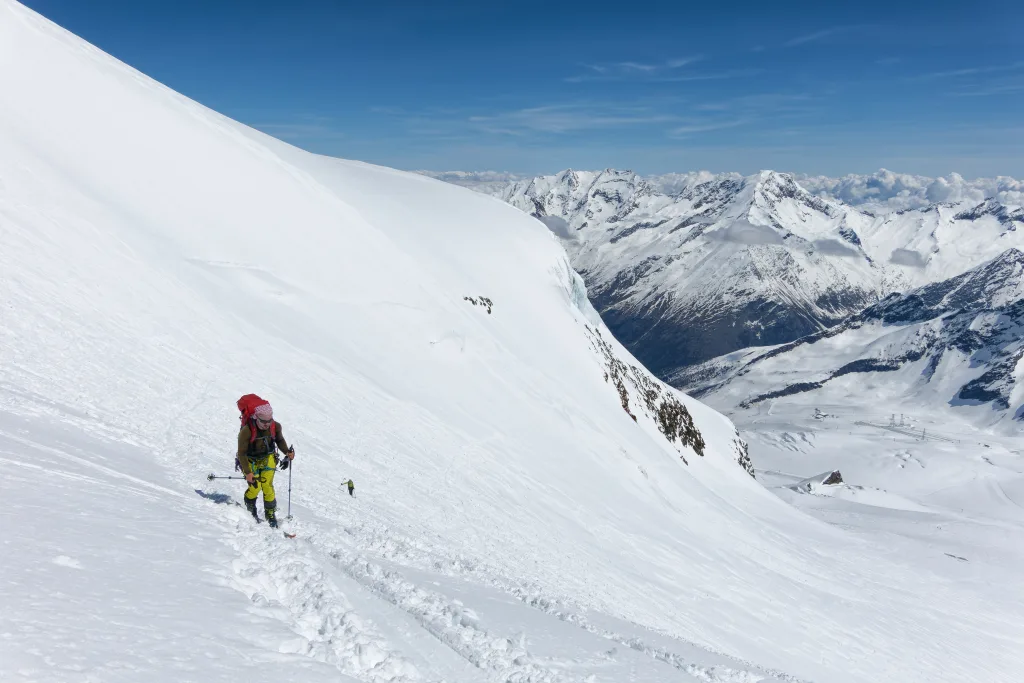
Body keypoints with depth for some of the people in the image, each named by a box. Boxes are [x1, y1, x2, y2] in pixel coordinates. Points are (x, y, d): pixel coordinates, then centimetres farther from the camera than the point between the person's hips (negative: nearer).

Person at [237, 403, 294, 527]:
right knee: (255, 487, -13)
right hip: (251, 461, -2)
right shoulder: (246, 431, -30)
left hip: (268, 459, 2)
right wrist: (248, 473, -27)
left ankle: (271, 515, 4)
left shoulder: (275, 427, -19)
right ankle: (250, 507, 20)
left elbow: (280, 440, 4)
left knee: (267, 486, -11)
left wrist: (287, 452, -13)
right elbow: (241, 453, -23)